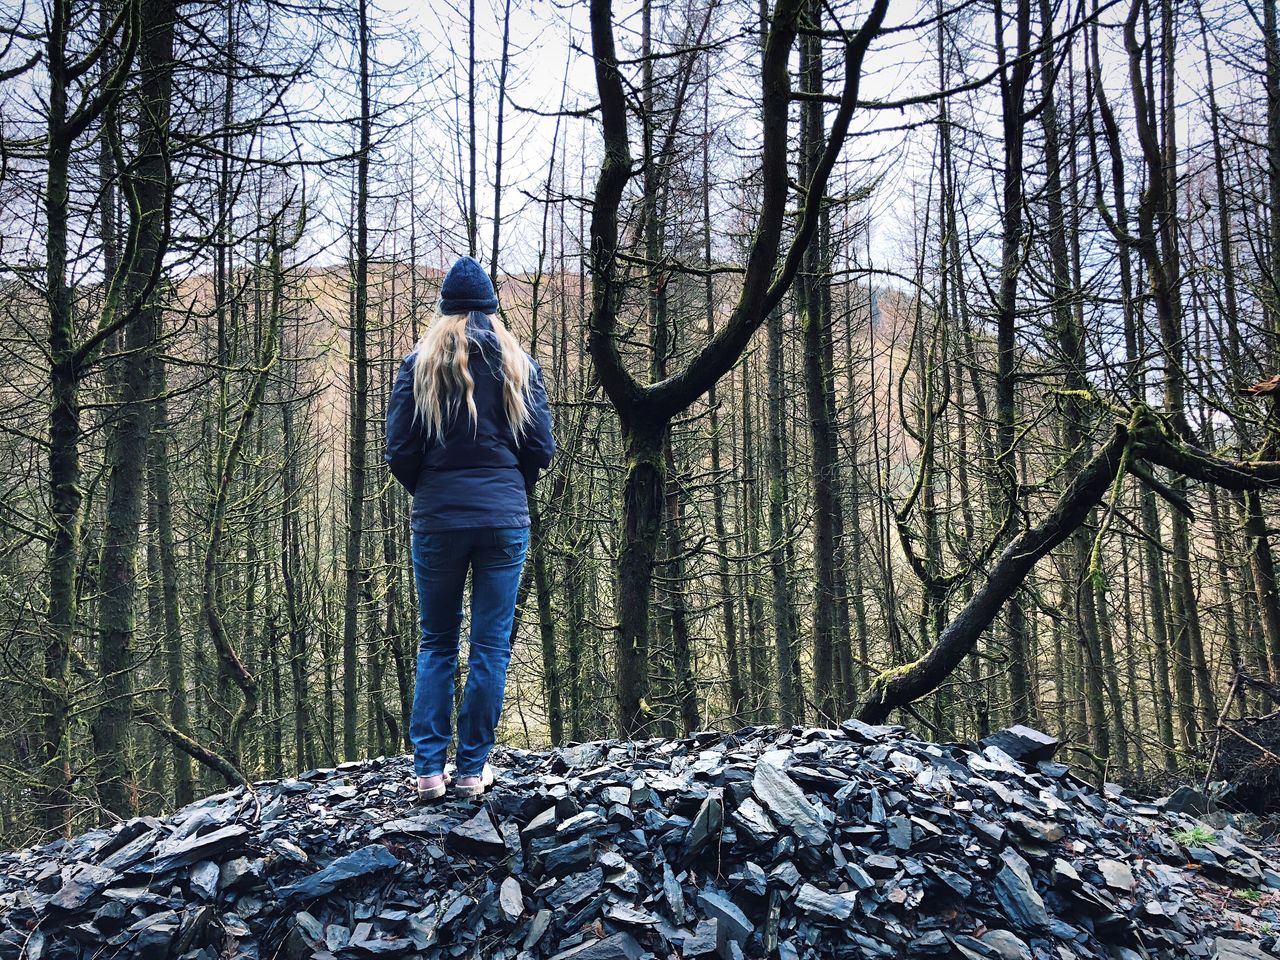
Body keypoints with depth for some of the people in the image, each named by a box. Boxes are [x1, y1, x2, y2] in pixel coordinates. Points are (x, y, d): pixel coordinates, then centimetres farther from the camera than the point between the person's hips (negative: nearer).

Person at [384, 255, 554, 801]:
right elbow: (542, 449, 2)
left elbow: (399, 451, -2)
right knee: (491, 647, 6)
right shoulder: (519, 364, 4)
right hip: (506, 519, 0)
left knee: (436, 644, 11)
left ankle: (428, 770, 10)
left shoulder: (420, 364, 1)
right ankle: (473, 769, 9)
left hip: (437, 520, 0)